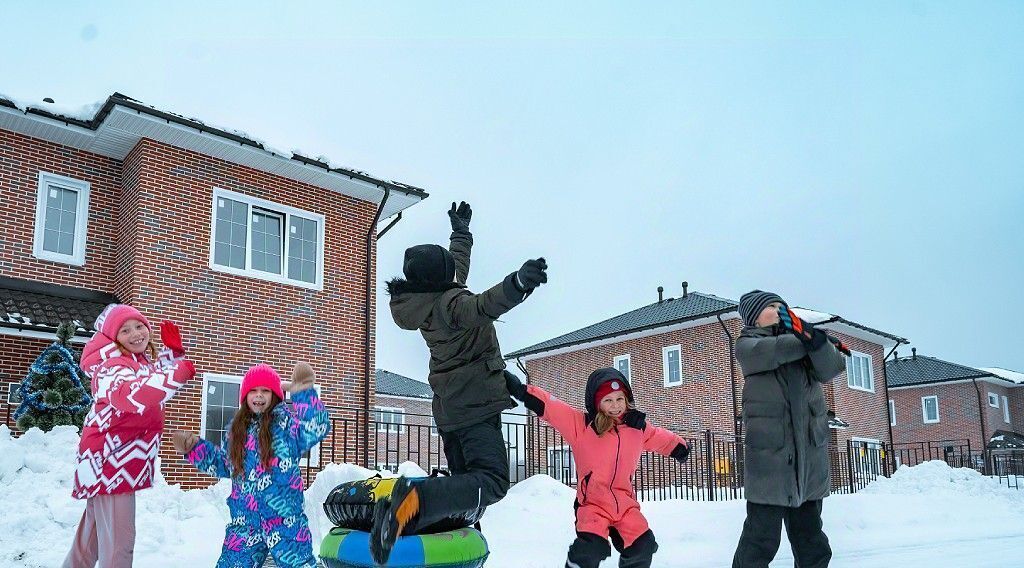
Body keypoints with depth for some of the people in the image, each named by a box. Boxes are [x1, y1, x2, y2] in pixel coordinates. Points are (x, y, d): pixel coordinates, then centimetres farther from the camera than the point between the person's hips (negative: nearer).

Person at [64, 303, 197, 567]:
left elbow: (156, 376, 31)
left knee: (91, 537, 24)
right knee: (119, 542, -11)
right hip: (109, 461, -10)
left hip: (118, 461, 10)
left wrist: (173, 349, 13)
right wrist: (179, 374, -44)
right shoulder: (114, 367, -20)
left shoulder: (144, 361, 8)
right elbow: (133, 395, -43)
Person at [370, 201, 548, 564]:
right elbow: (482, 307, -42)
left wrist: (461, 230, 41)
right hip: (475, 404, -10)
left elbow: (458, 264, 27)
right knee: (491, 483, -21)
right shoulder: (449, 301, -19)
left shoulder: (428, 298, 8)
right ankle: (410, 502, -38)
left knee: (463, 479, 18)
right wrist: (517, 284, -59)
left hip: (448, 406, 10)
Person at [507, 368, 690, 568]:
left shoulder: (638, 427, 6)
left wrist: (681, 447, 41)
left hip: (626, 504, 4)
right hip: (592, 504, -4)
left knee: (642, 547, 3)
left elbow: (660, 438, 26)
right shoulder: (581, 425, -8)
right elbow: (550, 407, -16)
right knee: (589, 550, -23)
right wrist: (522, 391, -26)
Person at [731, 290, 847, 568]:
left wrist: (815, 339, -20)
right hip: (769, 451, -5)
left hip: (810, 451, 5)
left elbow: (831, 368, -1)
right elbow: (770, 352, -16)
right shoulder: (747, 344, 7)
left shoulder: (799, 339, 16)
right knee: (762, 538, -5)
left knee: (812, 542, 12)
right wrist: (808, 342, -4)